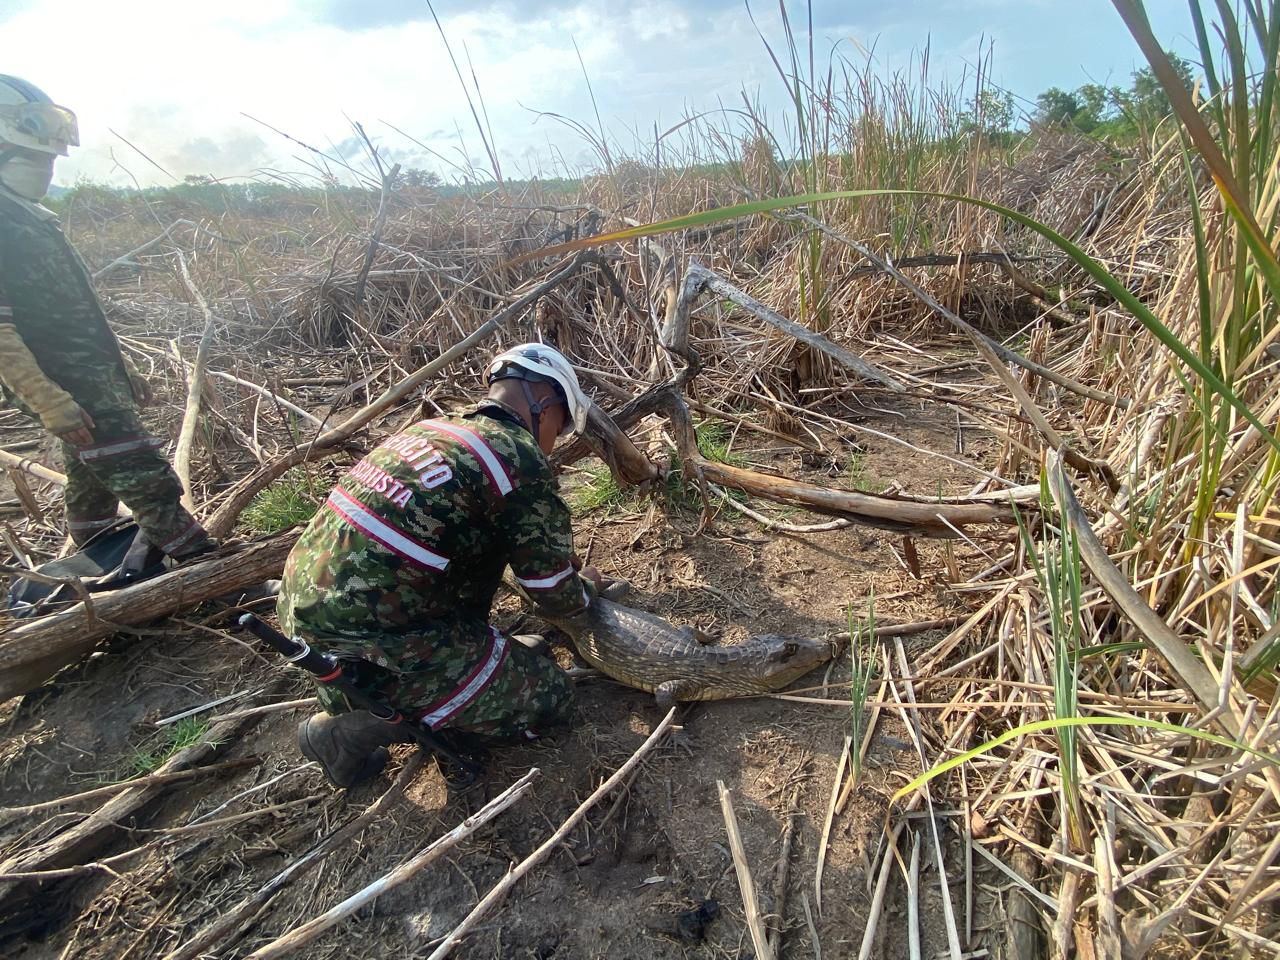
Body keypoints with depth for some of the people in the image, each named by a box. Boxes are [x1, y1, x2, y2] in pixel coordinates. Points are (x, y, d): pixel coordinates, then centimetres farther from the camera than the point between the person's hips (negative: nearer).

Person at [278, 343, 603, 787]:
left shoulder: (429, 428, 13)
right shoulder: (521, 460, -11)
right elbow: (557, 597, -1)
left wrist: (561, 561, 33)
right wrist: (586, 585, 22)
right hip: (363, 644, -8)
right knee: (549, 698, 5)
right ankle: (357, 724, -1)